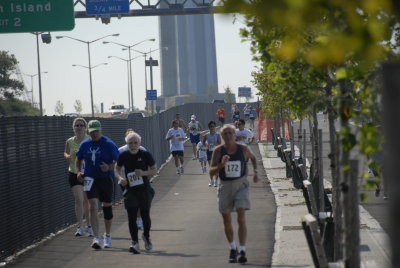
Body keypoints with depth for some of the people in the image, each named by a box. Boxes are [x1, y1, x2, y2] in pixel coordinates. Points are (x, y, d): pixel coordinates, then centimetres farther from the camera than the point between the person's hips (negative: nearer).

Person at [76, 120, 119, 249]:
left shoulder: (109, 144, -7)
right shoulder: (85, 144, 3)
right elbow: (79, 159, 18)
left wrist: (109, 167, -26)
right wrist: (79, 171, 0)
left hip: (106, 179, -1)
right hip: (91, 179, 1)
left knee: (107, 207, 12)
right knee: (93, 207, -13)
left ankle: (107, 236, 31)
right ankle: (96, 238, -18)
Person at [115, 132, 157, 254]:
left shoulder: (145, 155, -4)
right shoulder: (123, 156, 0)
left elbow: (154, 170, 2)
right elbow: (117, 169, 13)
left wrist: (144, 173, -17)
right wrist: (120, 177, -8)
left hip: (144, 189, -1)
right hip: (130, 190, 1)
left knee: (145, 215, 8)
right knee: (131, 216, -8)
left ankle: (146, 236, 35)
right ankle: (135, 243, -8)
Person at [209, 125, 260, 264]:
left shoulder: (243, 149, -4)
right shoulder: (218, 151, -6)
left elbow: (253, 158, 19)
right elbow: (211, 172, -8)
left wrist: (255, 172, 9)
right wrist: (221, 165, -25)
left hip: (241, 185, -1)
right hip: (225, 186, 1)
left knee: (241, 218, -14)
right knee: (227, 221, 10)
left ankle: (242, 251, -17)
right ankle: (232, 249, 31)